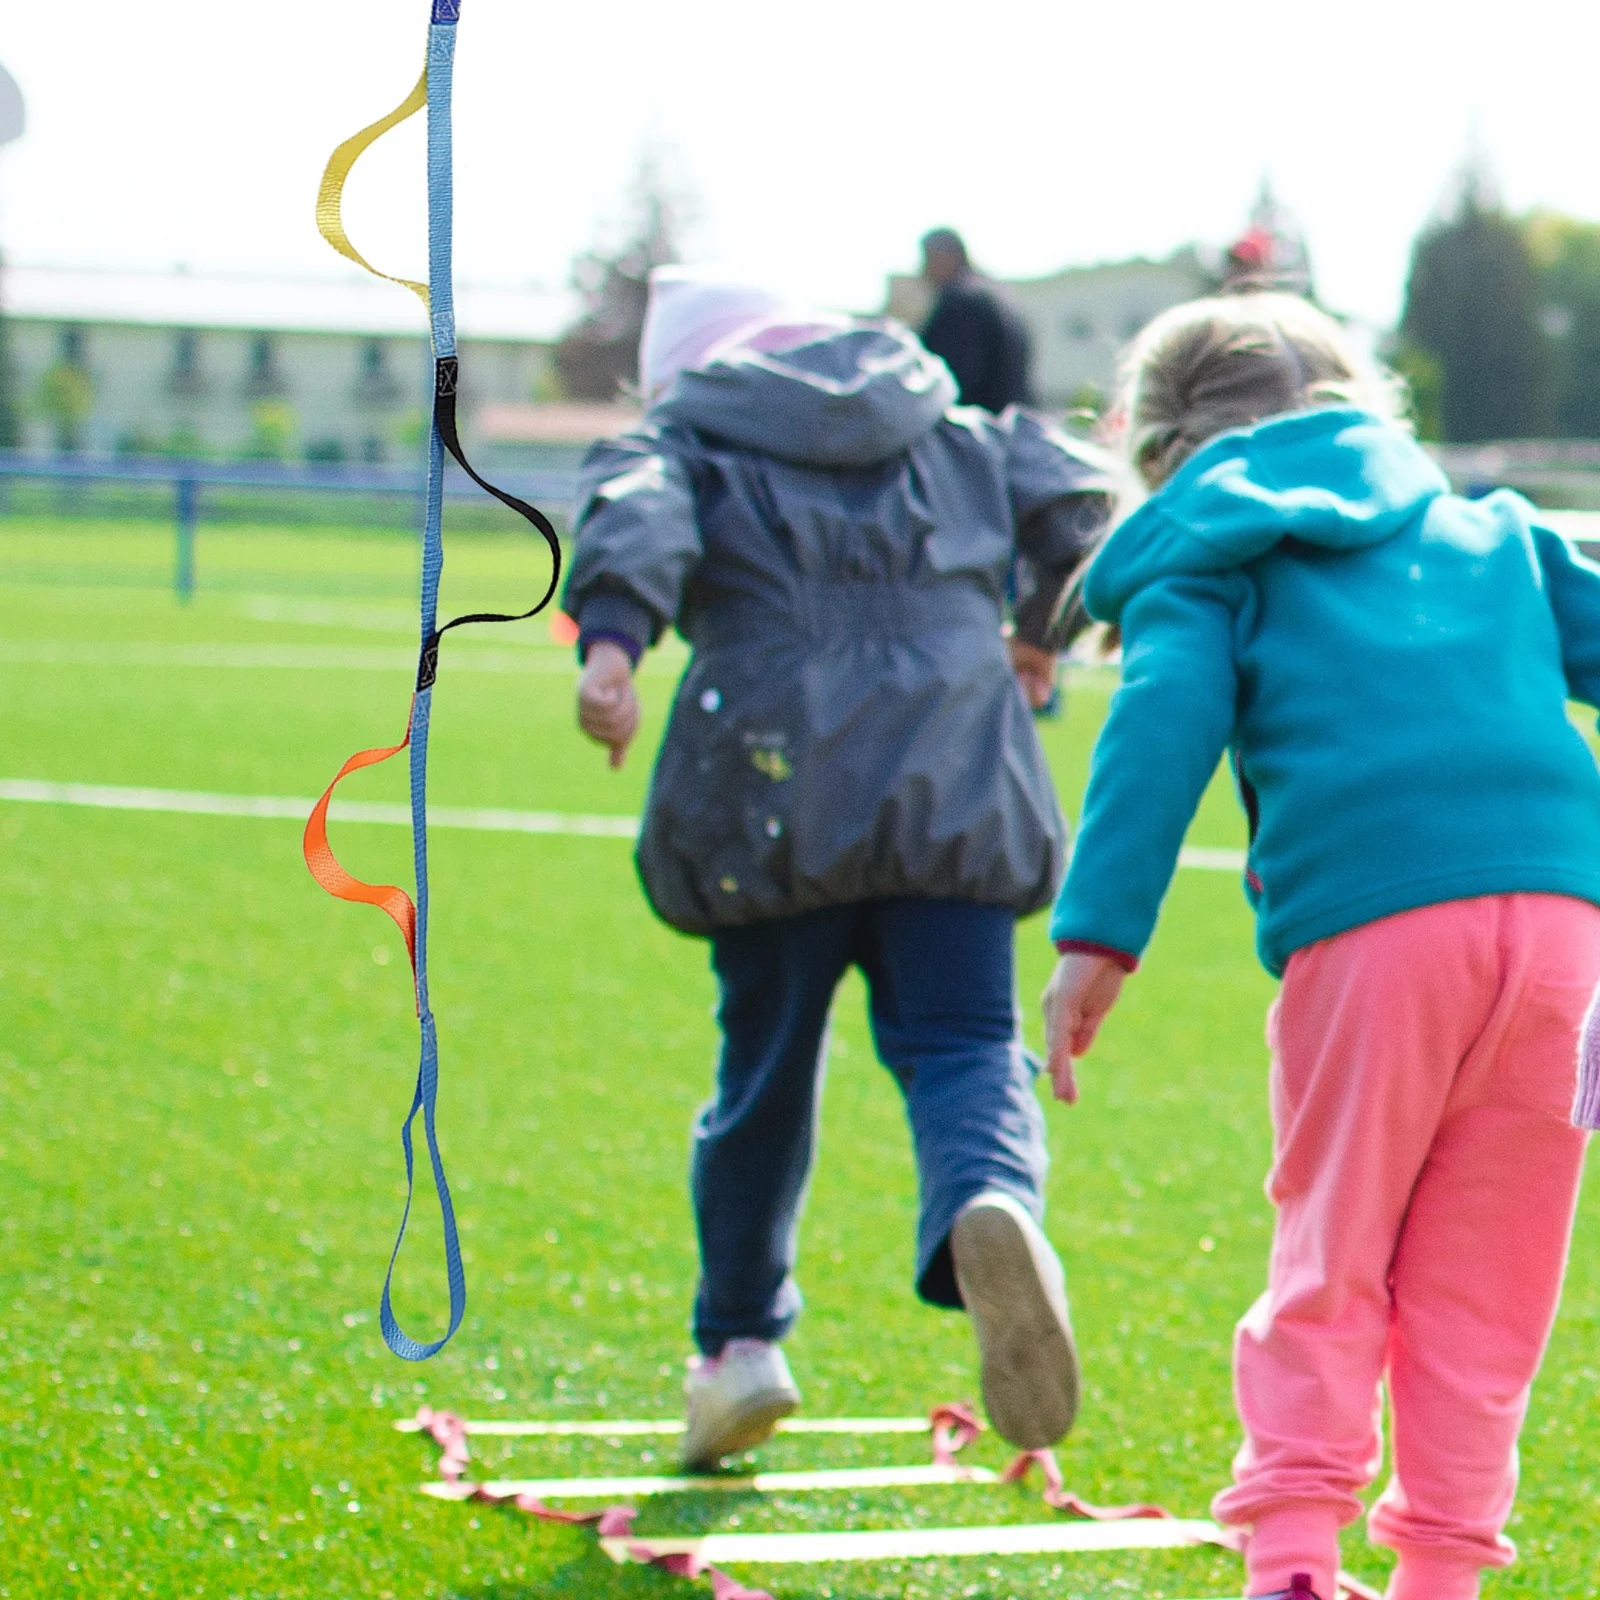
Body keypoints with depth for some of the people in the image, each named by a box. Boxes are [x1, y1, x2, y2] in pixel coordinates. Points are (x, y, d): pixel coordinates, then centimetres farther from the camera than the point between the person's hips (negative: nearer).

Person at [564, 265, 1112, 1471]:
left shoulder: (686, 443, 13)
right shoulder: (960, 441, 22)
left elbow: (637, 516, -9)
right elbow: (1074, 499, 13)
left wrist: (611, 639, -26)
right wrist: (1048, 626, 31)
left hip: (774, 803, -1)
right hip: (955, 794, 1)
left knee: (766, 1072, 13)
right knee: (964, 1045, -3)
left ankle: (740, 1340, 22)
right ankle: (991, 1204, -36)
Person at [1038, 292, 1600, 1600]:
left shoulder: (1204, 560, 15)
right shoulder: (1492, 534, 27)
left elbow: (1166, 721, -1)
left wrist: (1098, 935, -8)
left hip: (1366, 922, -3)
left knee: (1331, 1257, 8)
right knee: (1483, 1277, 12)